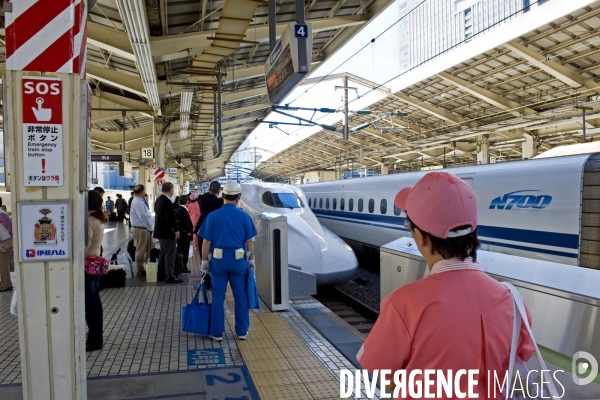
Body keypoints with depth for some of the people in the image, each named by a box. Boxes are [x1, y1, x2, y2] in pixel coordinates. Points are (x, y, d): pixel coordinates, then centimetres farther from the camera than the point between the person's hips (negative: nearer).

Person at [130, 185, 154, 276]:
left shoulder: (139, 201, 15)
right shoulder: (138, 202, -17)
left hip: (145, 229, 10)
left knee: (148, 250, 15)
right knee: (140, 250, 0)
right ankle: (140, 270, 8)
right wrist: (151, 227, -13)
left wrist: (150, 227, 9)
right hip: (140, 229, -10)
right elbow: (143, 217, -21)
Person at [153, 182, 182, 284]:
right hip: (168, 232, -10)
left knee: (163, 253, 19)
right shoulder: (167, 201, -20)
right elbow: (171, 217, -23)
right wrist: (176, 230, -16)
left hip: (160, 231, 10)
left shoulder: (158, 200, 11)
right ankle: (170, 277, 2)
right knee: (170, 254, -3)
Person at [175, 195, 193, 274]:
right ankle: (184, 267, 4)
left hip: (178, 233, 9)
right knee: (184, 251, 0)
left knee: (179, 250, 16)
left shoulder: (176, 210, 9)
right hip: (184, 233, -9)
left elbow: (176, 221, 12)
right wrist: (189, 232, -13)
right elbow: (186, 223, -21)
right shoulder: (184, 210, -17)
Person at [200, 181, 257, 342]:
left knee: (218, 297, 9)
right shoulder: (244, 216, -4)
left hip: (218, 260, 0)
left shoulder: (213, 216, -5)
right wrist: (251, 259, 11)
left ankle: (217, 333, 16)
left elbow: (206, 242, -3)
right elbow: (249, 241, 0)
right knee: (240, 296, 11)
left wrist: (204, 261, 7)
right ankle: (242, 331, 20)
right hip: (238, 260, 0)